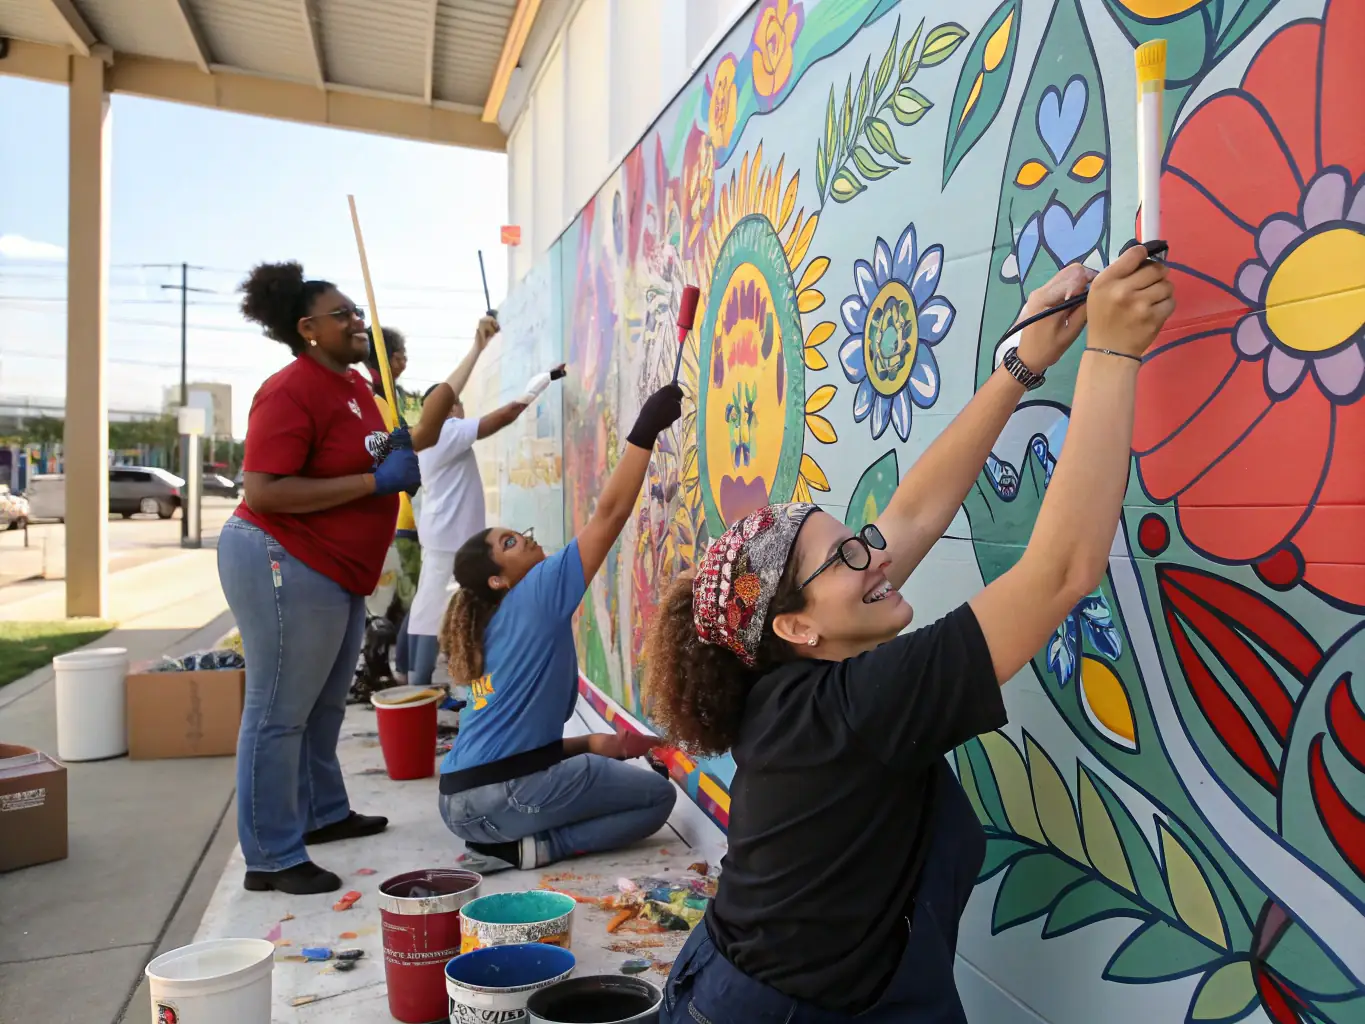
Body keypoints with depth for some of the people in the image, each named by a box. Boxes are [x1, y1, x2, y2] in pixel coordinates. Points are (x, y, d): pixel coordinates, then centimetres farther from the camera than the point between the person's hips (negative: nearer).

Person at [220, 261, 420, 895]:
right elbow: (262, 492, -25)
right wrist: (376, 481, -25)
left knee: (324, 707, 20)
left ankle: (324, 813, 37)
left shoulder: (356, 385, 11)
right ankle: (272, 859, 11)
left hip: (339, 574, 10)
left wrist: (400, 457, 5)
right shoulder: (291, 392, -17)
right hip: (284, 564, -9)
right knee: (279, 715, 0)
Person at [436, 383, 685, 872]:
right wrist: (644, 434, -10)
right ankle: (533, 847, -5)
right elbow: (609, 513, -12)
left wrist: (588, 744, 12)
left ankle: (503, 836, 10)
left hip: (461, 801, 9)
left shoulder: (492, 628, 18)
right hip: (504, 793, -8)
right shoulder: (537, 594, -7)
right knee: (657, 796, 6)